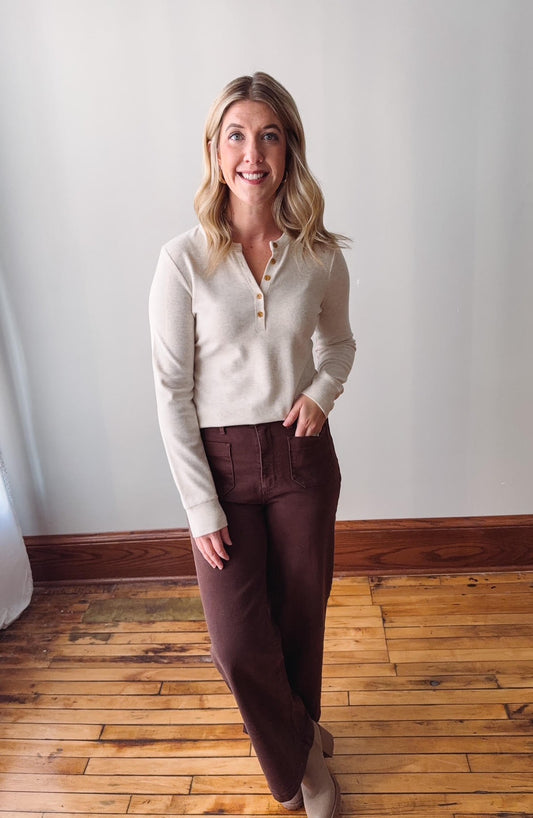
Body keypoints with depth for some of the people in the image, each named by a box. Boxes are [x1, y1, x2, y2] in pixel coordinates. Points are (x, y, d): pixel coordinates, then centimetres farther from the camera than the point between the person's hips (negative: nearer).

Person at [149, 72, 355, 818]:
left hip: (302, 456, 2)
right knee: (239, 643, 1)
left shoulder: (320, 255, -3)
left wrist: (323, 391, -7)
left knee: (301, 619, 15)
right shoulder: (184, 260, -10)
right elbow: (171, 393, -9)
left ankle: (296, 756, 47)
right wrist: (201, 507, -10)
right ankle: (304, 753, 36)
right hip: (220, 462, -1)